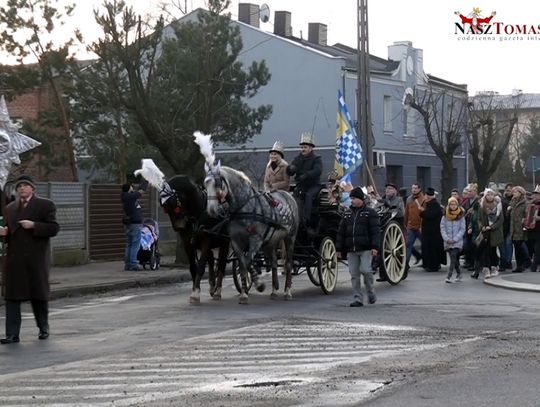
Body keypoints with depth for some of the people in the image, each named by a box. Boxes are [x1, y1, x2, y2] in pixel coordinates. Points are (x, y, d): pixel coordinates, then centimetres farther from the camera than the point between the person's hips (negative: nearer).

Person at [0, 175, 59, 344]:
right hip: (14, 259, 4)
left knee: (39, 295, 7)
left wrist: (34, 225, -16)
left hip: (36, 259, -4)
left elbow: (54, 228, -5)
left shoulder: (45, 205, 2)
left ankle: (43, 328, 26)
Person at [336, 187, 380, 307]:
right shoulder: (347, 214, 15)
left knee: (365, 270, -13)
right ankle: (357, 299, 7)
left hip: (365, 249, -5)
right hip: (351, 250, 5)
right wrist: (339, 249, 11)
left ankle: (371, 293, 10)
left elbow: (375, 231, -5)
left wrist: (375, 247, -15)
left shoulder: (370, 213, 1)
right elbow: (341, 232, 16)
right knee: (354, 274, 3)